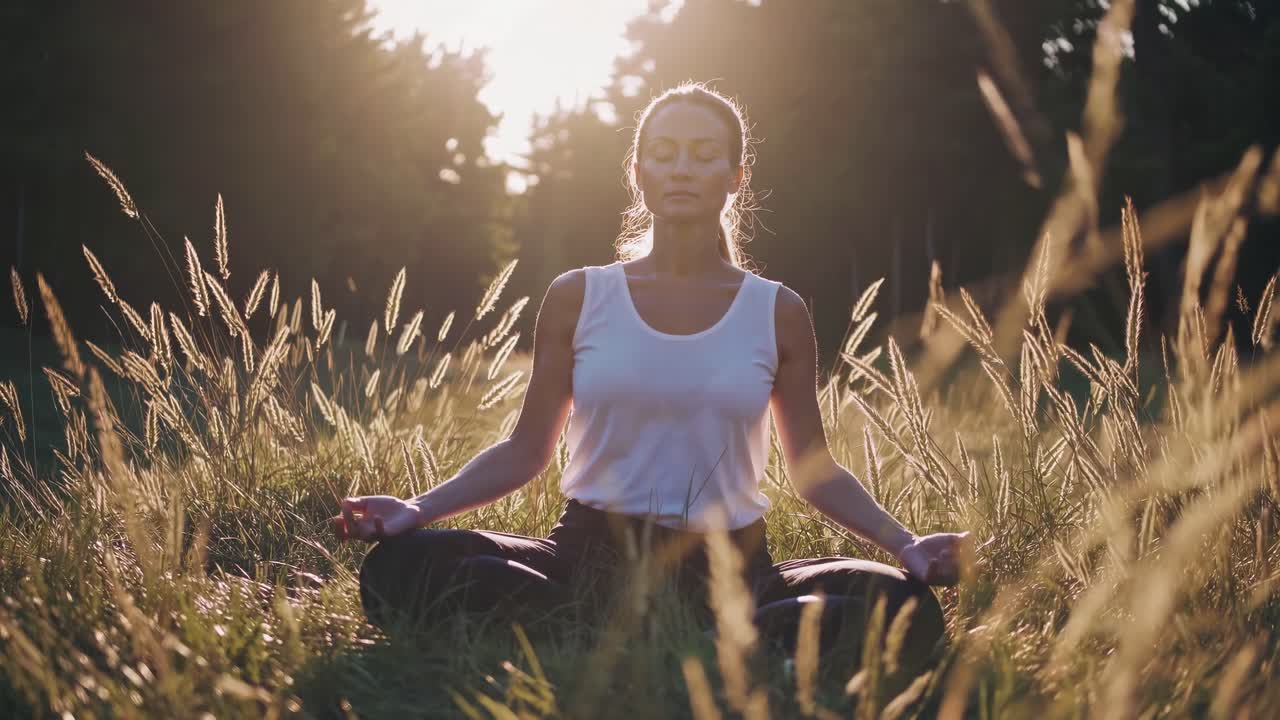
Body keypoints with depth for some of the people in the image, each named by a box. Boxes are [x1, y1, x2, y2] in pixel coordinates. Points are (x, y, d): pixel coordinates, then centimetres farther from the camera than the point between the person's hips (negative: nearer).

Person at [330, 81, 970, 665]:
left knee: (907, 607, -29)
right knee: (399, 566, -28)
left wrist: (904, 544, -6)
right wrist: (419, 510, -6)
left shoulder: (776, 314, 7)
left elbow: (814, 471, 11)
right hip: (592, 553, 1)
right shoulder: (577, 299, 7)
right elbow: (525, 452, 9)